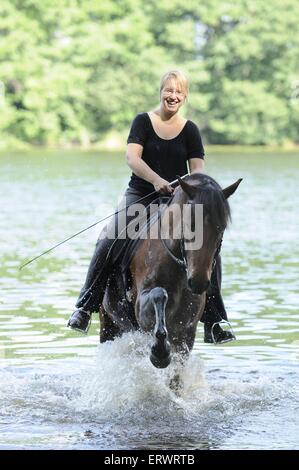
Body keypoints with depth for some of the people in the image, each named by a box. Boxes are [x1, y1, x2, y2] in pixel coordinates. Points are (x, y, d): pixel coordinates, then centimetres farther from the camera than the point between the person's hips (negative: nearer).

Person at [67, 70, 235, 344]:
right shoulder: (143, 122, 0)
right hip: (141, 195, -1)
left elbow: (198, 168, -1)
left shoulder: (190, 130, 5)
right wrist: (156, 180, -31)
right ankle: (85, 306, -12)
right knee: (108, 242, -26)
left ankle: (214, 323, -11)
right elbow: (132, 158, -13)